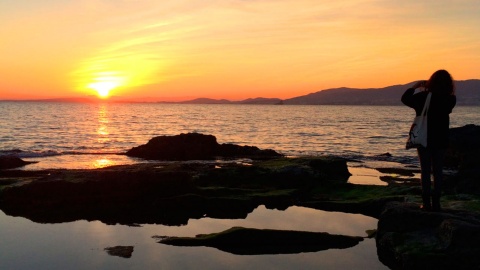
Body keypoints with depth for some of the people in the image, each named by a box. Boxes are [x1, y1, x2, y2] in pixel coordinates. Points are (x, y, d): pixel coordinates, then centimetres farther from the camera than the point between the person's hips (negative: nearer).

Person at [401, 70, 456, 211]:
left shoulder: (423, 97, -13)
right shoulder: (449, 100, -5)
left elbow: (405, 99, 0)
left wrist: (415, 86, 10)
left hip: (424, 139, -2)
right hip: (440, 141, 2)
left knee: (425, 171, 3)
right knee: (438, 171, 8)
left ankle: (427, 203, 2)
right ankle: (436, 202, 9)